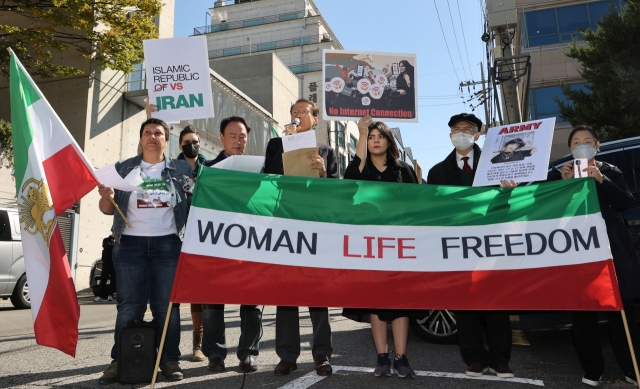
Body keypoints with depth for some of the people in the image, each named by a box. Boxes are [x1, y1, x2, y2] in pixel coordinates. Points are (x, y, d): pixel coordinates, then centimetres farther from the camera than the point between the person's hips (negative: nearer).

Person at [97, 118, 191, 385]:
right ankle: (120, 361, 13)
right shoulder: (122, 169, 10)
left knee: (167, 305, 3)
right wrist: (106, 198, -12)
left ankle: (169, 360, 12)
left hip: (168, 244, -1)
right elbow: (108, 210, 10)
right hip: (130, 244, 1)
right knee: (129, 306, 3)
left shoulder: (182, 169, 8)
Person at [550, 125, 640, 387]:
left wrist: (601, 180, -15)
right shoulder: (559, 175, 9)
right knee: (582, 314, 3)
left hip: (611, 248, 0)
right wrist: (563, 182, -13)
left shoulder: (610, 171, 11)